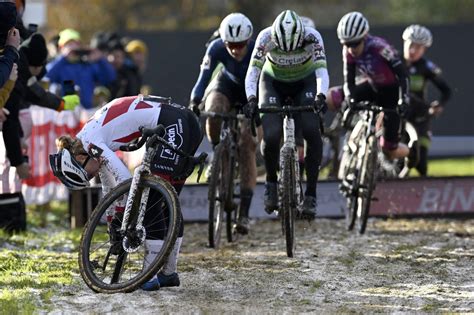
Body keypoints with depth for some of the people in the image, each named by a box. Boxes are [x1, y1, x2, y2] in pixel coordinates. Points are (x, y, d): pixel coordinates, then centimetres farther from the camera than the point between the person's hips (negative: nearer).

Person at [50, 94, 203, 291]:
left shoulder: (90, 141, -12)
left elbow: (125, 180, -18)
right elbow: (109, 187, 26)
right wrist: (112, 223, 26)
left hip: (174, 126, -10)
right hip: (186, 125, 10)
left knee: (154, 200, -8)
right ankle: (169, 273, 18)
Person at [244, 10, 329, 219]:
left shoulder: (312, 37, -30)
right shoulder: (266, 38, -30)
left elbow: (321, 70, -34)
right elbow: (253, 70, -30)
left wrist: (321, 95, -53)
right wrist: (251, 99, -46)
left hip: (305, 82, 0)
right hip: (273, 82, 0)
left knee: (312, 131, -23)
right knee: (271, 136, -21)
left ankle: (311, 193, -14)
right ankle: (271, 182, 7)